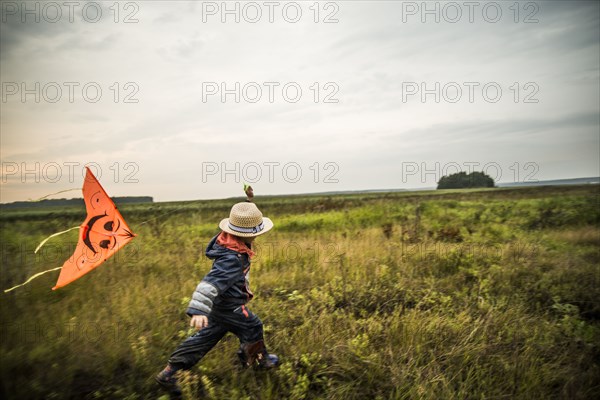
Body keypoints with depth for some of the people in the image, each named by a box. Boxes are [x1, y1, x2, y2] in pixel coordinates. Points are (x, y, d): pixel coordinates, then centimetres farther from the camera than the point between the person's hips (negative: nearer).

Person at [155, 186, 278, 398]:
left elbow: (244, 217, 13)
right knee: (252, 328, 16)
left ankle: (169, 372, 23)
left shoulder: (227, 238, -8)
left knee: (205, 337, 19)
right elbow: (212, 282, -47)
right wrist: (198, 310, -57)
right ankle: (258, 360, 44)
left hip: (219, 304, 9)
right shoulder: (232, 259, -36)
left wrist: (248, 200, 14)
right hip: (229, 308, -9)